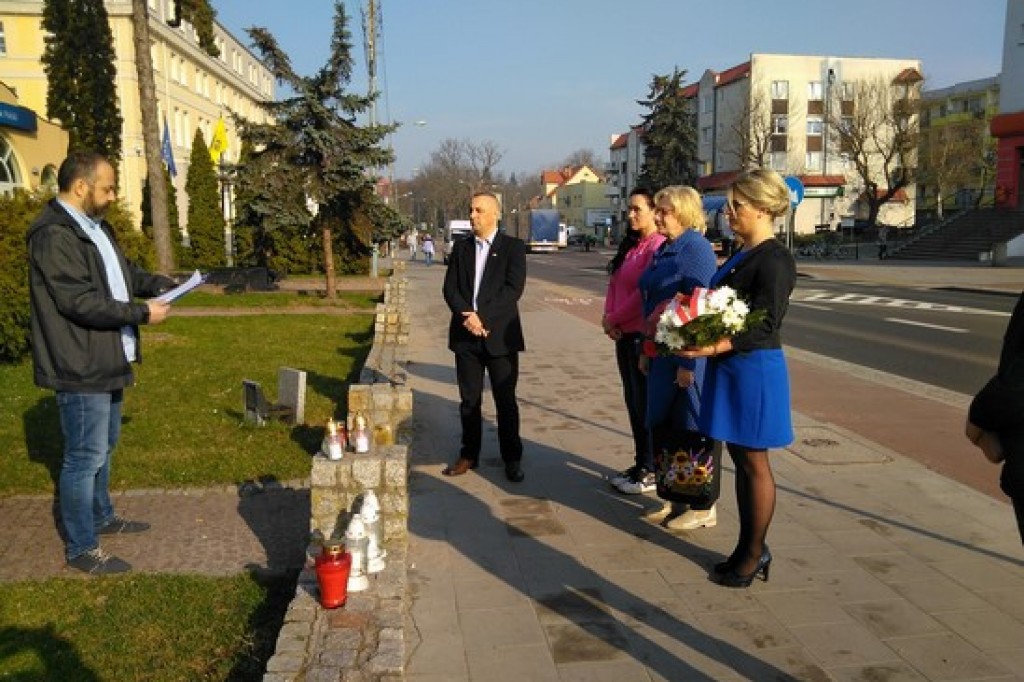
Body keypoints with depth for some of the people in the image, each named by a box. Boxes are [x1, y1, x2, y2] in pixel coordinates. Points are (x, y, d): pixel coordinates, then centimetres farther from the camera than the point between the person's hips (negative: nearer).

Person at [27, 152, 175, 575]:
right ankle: (81, 550, 13)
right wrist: (142, 313, -21)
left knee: (103, 448, 23)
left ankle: (101, 517, 40)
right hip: (80, 366, -10)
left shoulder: (94, 226, 11)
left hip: (107, 360, 10)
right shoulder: (54, 235, -21)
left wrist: (160, 284, 4)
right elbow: (79, 301, -26)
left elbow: (121, 272, 22)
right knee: (84, 457, 0)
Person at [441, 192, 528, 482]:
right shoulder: (461, 247, 11)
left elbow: (513, 289, -11)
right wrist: (466, 315, -13)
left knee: (506, 401, 3)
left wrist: (483, 318, -18)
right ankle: (469, 455, 22)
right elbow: (450, 288, 5)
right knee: (469, 400, 10)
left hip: (500, 335, -3)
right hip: (466, 336, 4)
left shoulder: (513, 247, -1)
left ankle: (512, 458, 15)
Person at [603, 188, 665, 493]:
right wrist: (608, 318, -3)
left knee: (645, 402, 1)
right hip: (624, 333, 9)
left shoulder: (658, 245, -14)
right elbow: (614, 284, 13)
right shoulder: (629, 245, 14)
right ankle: (641, 463, 26)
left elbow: (646, 293, -19)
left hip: (643, 334, -9)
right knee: (633, 400, 14)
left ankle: (650, 470, 14)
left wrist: (613, 319, -9)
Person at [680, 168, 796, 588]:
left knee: (754, 463, 3)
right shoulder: (741, 257, 13)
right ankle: (749, 548, 27)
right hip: (729, 369, 9)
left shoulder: (774, 260, -15)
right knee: (740, 459, 15)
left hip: (755, 370, -9)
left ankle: (754, 554, 18)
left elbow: (764, 326, -21)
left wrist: (715, 348, -31)